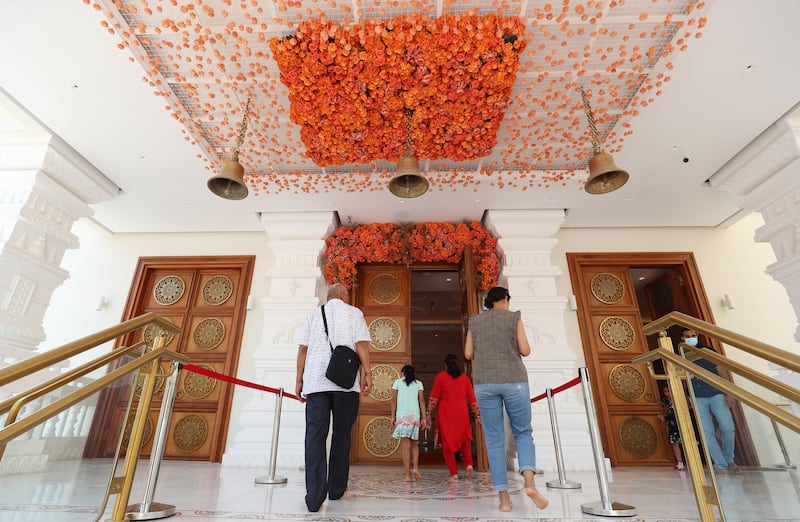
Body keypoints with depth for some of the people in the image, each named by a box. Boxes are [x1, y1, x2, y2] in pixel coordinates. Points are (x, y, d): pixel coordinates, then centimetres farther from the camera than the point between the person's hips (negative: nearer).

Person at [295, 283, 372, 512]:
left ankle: (314, 497, -5)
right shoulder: (354, 313, 10)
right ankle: (336, 490, 19)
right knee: (341, 435, 10)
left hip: (316, 381, 1)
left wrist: (299, 379, 10)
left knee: (315, 436, 0)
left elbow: (303, 348, 8)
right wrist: (366, 373, -5)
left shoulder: (314, 313, 15)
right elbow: (361, 344, -4)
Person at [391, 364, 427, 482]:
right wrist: (423, 418, 5)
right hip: (415, 415, 2)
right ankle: (415, 467, 2)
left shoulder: (397, 382, 10)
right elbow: (422, 400, 5)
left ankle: (408, 474, -5)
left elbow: (394, 400, 4)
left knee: (405, 444, -2)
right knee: (414, 443, 17)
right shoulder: (418, 383, 13)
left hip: (402, 415, -2)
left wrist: (393, 417, 6)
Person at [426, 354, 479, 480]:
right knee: (464, 440, 21)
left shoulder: (440, 376, -1)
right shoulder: (464, 378, 7)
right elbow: (472, 399, 8)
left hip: (445, 415, -3)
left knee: (447, 443, 8)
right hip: (462, 415, 3)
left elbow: (433, 398, -5)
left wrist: (429, 413, 0)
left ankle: (454, 473, 5)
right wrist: (477, 415, 13)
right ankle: (468, 464, 3)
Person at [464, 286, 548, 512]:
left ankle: (504, 498, 1)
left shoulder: (475, 321, 9)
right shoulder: (514, 318, 3)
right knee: (523, 433, 12)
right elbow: (525, 351, -2)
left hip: (485, 383, 2)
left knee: (494, 440, 6)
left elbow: (468, 354, 7)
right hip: (514, 381, -1)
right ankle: (529, 482, -10)